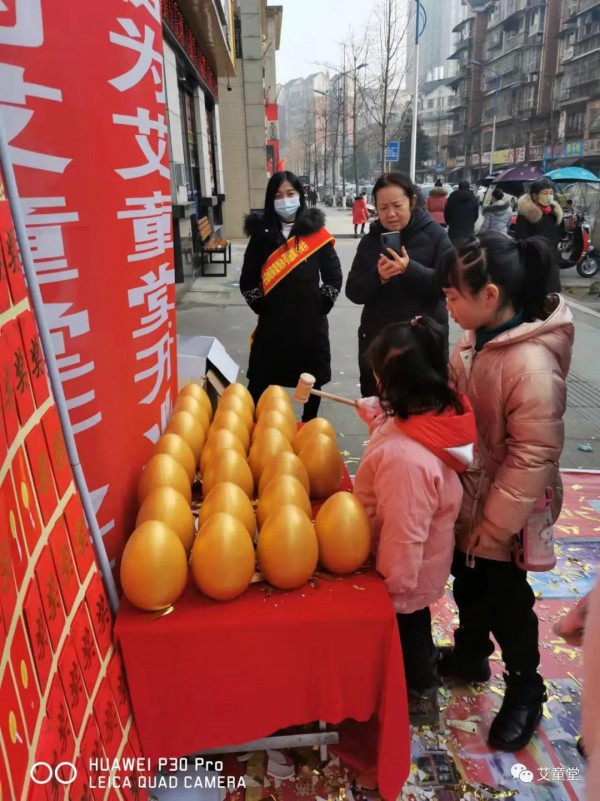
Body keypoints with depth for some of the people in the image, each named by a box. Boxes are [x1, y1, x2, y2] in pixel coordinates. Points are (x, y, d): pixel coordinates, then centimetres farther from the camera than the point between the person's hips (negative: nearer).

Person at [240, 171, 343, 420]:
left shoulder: (315, 231, 0)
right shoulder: (262, 233, 1)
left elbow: (334, 276, 2)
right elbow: (247, 280, 5)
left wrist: (320, 306, -3)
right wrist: (262, 307, -1)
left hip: (311, 323, 1)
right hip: (272, 324, 0)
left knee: (313, 381, 13)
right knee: (259, 383, 4)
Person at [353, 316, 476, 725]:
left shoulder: (405, 457, -42)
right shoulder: (444, 411, -16)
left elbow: (402, 536, -31)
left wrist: (391, 586, -18)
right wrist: (377, 414, 12)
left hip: (406, 572, -8)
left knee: (407, 628, 20)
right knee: (415, 624, 31)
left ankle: (419, 696, 47)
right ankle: (422, 676, 57)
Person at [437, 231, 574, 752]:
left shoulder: (533, 365, -31)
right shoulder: (481, 337, -6)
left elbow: (532, 459, -25)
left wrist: (493, 526, -19)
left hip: (503, 513, -7)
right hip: (470, 496, 8)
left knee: (506, 601, 14)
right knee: (468, 584, 26)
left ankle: (525, 691, 40)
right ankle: (469, 656, 51)